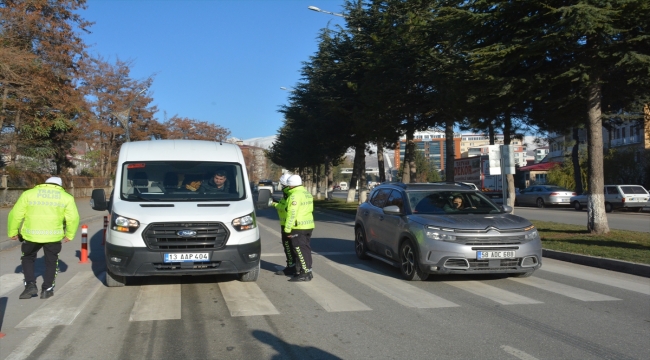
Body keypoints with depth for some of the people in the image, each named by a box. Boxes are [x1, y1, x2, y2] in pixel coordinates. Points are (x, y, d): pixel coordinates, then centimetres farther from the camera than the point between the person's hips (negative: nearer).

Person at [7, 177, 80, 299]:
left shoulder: (28, 194, 7)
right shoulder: (66, 197, 6)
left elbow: (15, 214, 4)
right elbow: (73, 218, -2)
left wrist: (12, 232, 14)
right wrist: (69, 235, 9)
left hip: (31, 234, 0)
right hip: (53, 236, 0)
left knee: (28, 258, 23)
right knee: (51, 262, 17)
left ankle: (30, 285, 11)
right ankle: (47, 289, 16)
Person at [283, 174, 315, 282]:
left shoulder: (295, 195, -16)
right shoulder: (307, 194, 15)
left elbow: (292, 213, -21)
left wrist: (287, 229, -18)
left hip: (298, 228, -10)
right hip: (309, 226, 10)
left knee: (300, 250, -5)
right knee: (305, 249, 15)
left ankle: (305, 273, -4)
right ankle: (308, 271, 21)